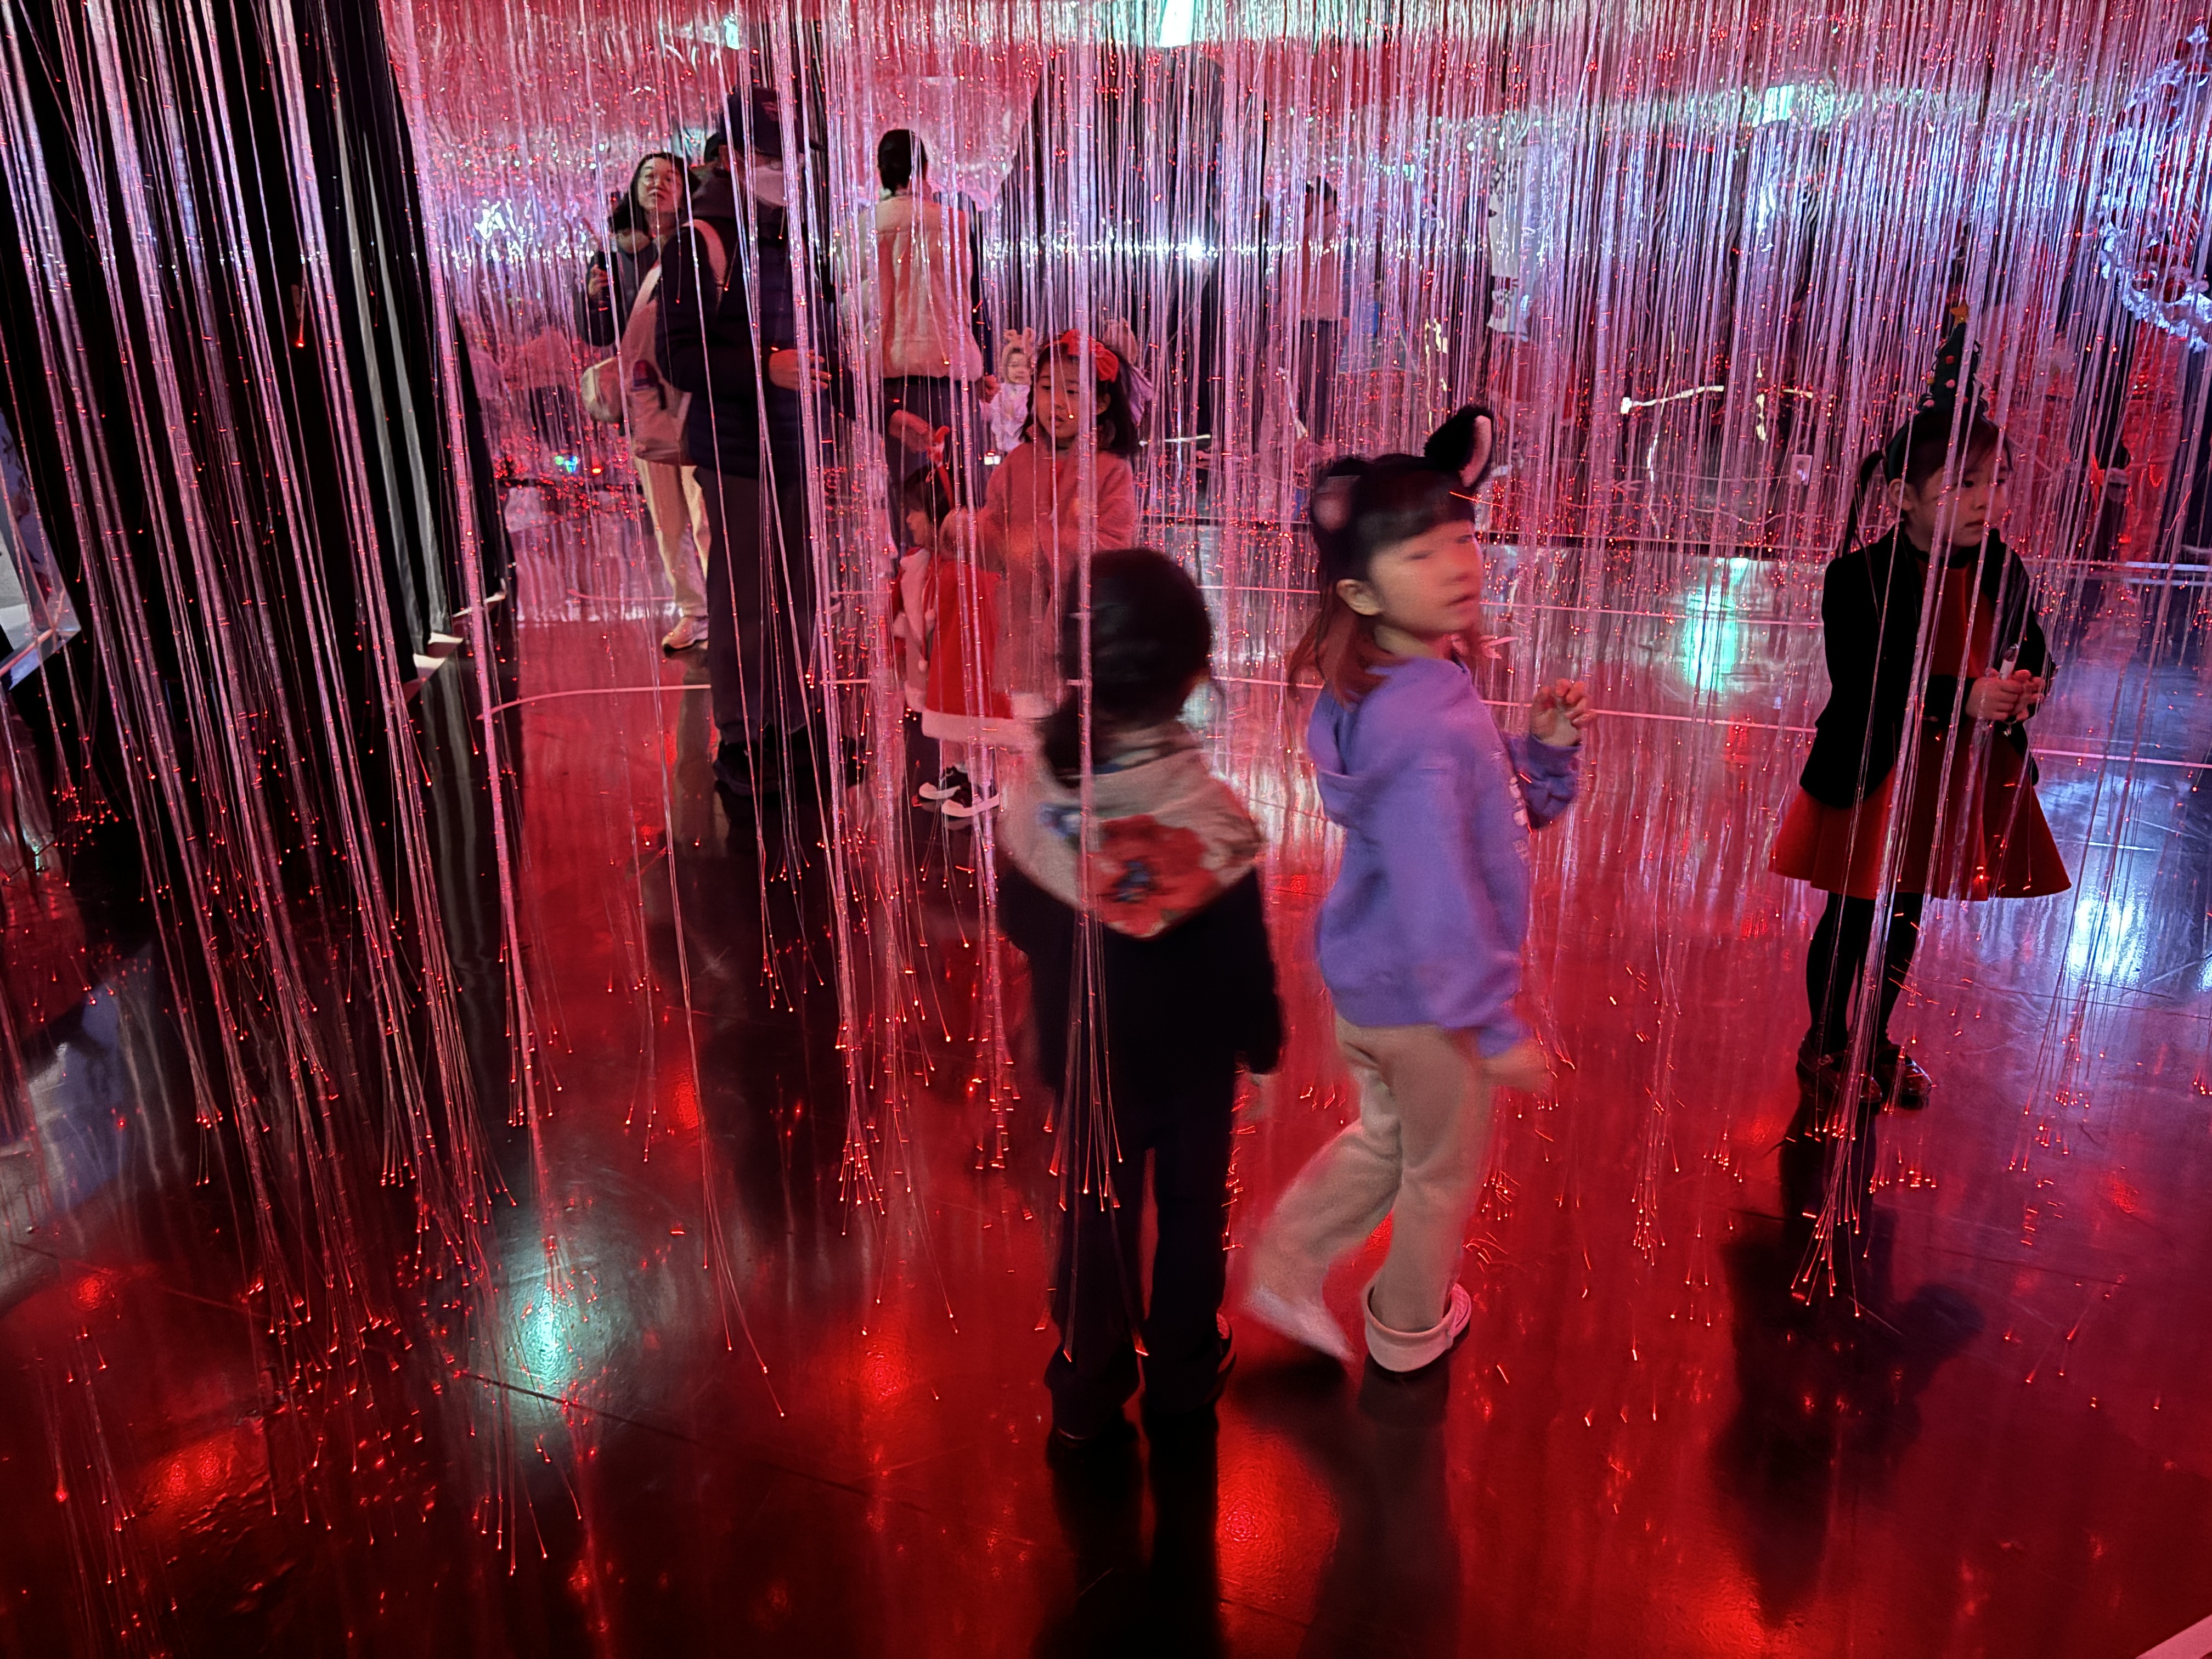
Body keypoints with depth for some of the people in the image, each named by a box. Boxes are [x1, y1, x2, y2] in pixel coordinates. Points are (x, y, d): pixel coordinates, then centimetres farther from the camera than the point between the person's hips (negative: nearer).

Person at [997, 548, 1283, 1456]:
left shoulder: (1035, 787, -20)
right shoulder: (1207, 818, -28)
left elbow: (1017, 921, -4)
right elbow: (1243, 963, -16)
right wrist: (1263, 1042, 2)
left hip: (1081, 1053, 2)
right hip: (1190, 1058, -2)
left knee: (1095, 1218, 19)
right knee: (1191, 1211, 21)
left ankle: (1086, 1402, 33)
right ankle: (1182, 1375, 41)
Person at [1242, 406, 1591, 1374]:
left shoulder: (1432, 687, -1)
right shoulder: (1420, 727, -33)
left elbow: (1507, 814, 9)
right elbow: (1438, 897, -32)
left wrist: (1545, 749, -9)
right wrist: (1496, 1027, -24)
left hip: (1370, 982, 8)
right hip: (1422, 1000, -8)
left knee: (1384, 1142, 29)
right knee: (1445, 1170, 18)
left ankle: (1287, 1272, 40)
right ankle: (1410, 1329, 43)